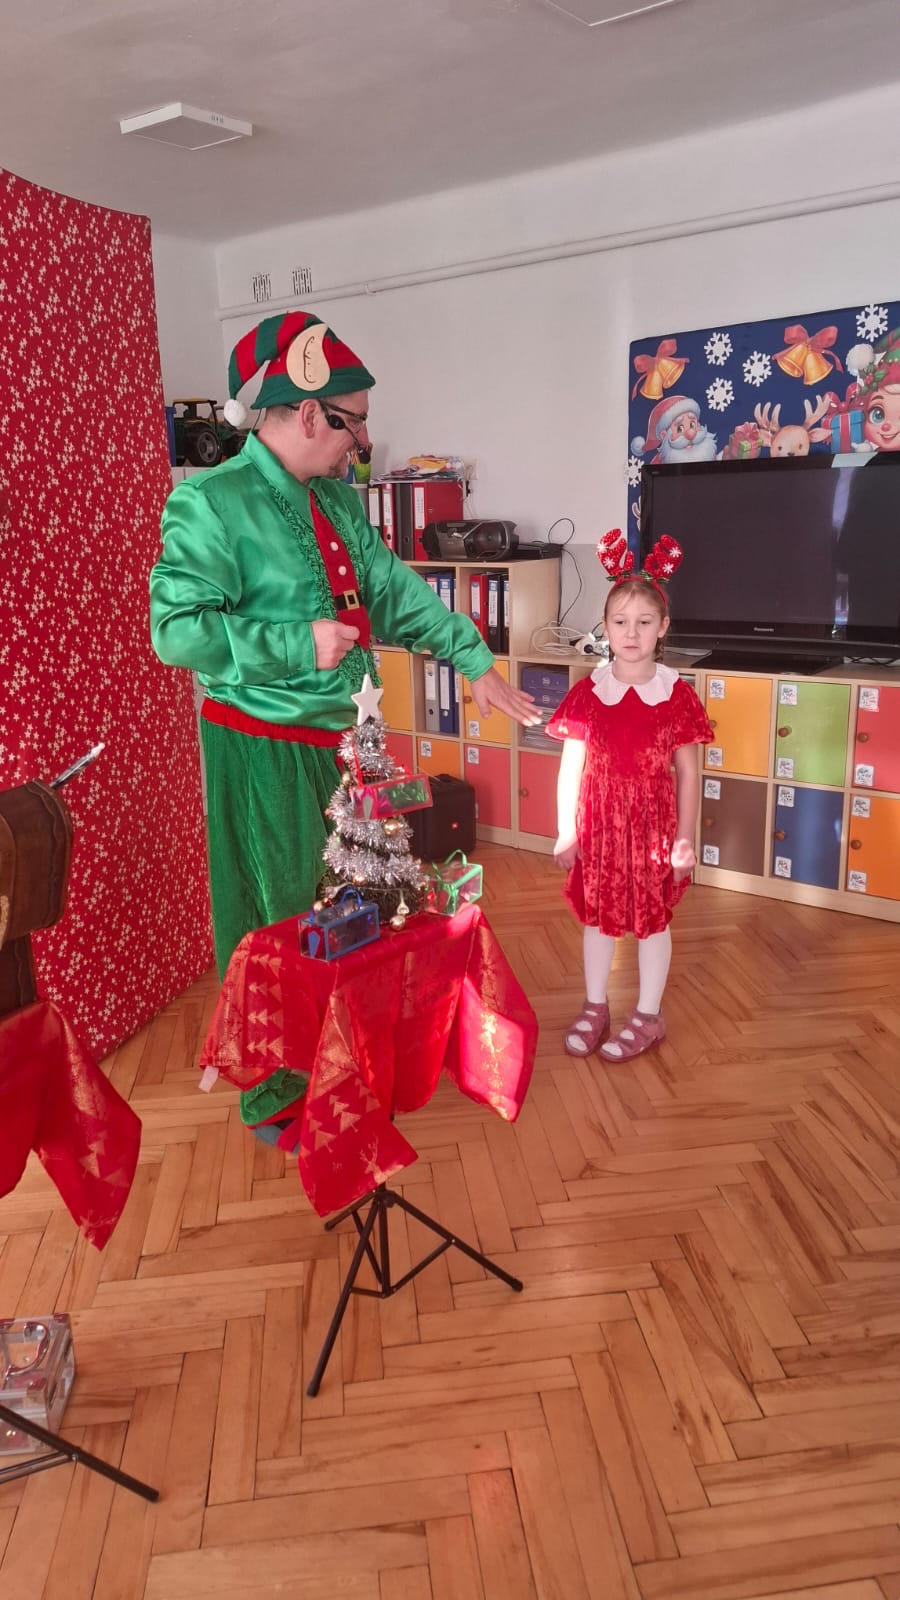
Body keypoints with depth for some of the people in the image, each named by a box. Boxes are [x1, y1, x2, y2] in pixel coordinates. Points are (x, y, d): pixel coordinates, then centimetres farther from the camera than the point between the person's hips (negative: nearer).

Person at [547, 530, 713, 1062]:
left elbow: (688, 773, -4)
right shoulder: (587, 693, -4)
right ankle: (595, 1006, 34)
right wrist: (566, 833, -2)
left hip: (652, 824, -2)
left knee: (652, 918, 12)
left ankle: (649, 1017, 29)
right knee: (598, 916, 15)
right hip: (598, 824, 2)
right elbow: (571, 768, -1)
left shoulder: (676, 694, -8)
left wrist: (685, 839, -5)